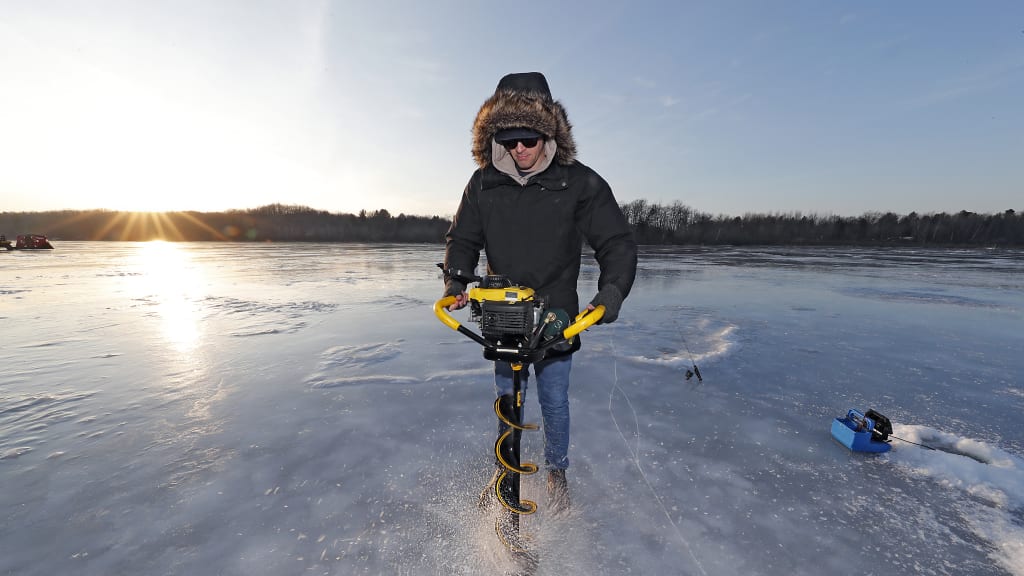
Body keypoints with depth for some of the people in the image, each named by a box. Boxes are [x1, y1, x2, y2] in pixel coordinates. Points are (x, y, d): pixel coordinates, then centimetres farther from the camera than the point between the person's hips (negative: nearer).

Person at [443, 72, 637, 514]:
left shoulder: (580, 183, -10)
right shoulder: (484, 183, -3)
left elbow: (616, 241, -8)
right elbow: (462, 238, 5)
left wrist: (613, 289, -24)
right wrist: (456, 281, -12)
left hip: (557, 315, -2)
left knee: (554, 400, 9)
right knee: (506, 398, 15)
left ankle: (557, 473, 37)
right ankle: (505, 470, 40)